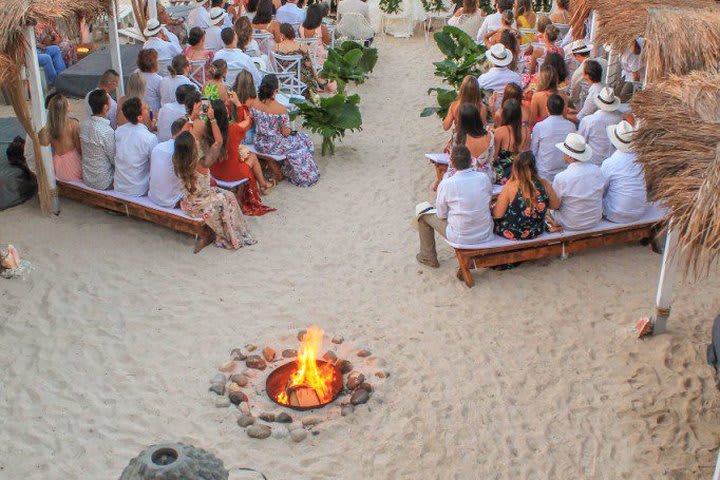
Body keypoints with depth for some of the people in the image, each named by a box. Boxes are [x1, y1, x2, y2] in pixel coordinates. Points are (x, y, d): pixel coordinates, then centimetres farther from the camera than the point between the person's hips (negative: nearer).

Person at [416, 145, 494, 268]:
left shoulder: (446, 184, -20)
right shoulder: (484, 178, -10)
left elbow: (441, 215, -7)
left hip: (461, 239, -4)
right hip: (486, 235, 4)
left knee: (424, 214, 19)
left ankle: (428, 257, 35)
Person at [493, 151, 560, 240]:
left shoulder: (510, 186, -23)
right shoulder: (544, 184, -13)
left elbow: (497, 215, -17)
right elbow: (556, 205, 3)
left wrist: (494, 207, 4)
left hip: (511, 233, -4)